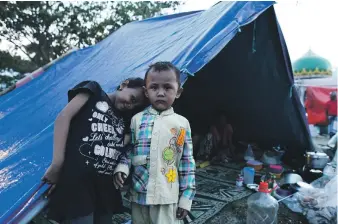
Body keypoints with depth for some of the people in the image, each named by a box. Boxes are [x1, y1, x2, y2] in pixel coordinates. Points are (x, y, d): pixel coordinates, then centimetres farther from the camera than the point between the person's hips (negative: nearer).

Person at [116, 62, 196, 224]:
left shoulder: (182, 124, -2)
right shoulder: (137, 119, 1)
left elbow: (187, 163, 1)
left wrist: (186, 197, 0)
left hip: (168, 197, -1)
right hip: (139, 194, 2)